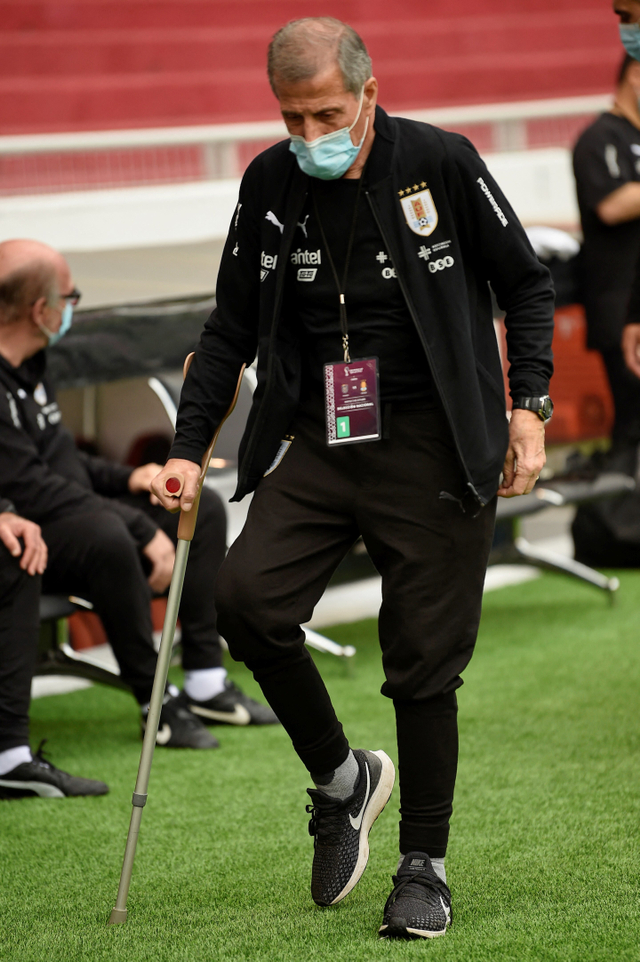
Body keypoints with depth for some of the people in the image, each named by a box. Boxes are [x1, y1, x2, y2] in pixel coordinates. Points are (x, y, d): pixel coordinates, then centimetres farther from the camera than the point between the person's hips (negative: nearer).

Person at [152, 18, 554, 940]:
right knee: (246, 596, -17)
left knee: (423, 663, -3)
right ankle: (340, 778, 6)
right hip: (315, 443, 3)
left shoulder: (441, 164, -6)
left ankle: (425, 864, 14)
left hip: (431, 449, -3)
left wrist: (529, 406, -7)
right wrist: (188, 448, 5)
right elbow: (231, 328, 13)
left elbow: (527, 285, 3)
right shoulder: (270, 184, 5)